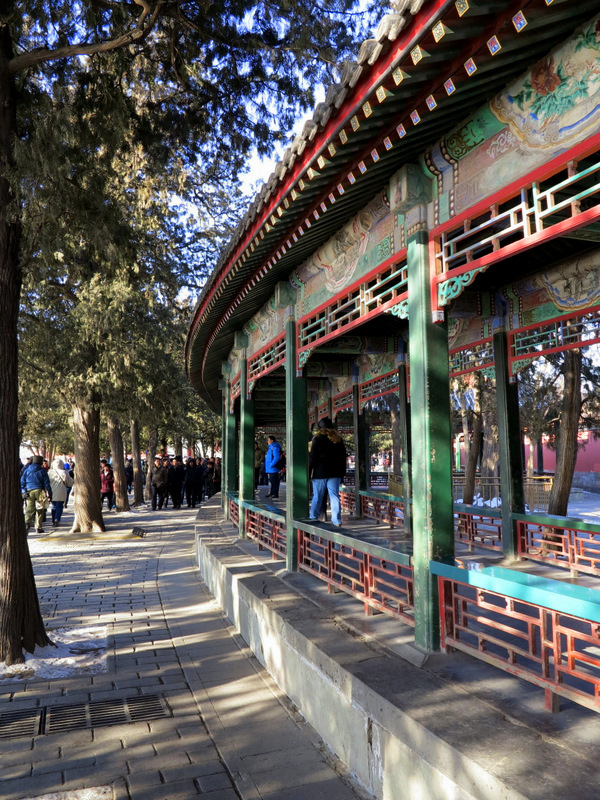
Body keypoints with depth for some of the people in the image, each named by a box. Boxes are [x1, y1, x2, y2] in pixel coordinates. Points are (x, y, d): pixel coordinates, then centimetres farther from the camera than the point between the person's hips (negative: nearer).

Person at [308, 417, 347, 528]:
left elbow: (312, 458, -7)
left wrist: (309, 472, -1)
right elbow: (343, 457, 11)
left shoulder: (317, 439, -5)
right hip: (335, 473, 3)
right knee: (334, 497, 3)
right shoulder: (339, 439, 8)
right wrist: (342, 473, 15)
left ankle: (313, 519, 11)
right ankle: (337, 521, 1)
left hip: (320, 473, -3)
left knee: (317, 497, 5)